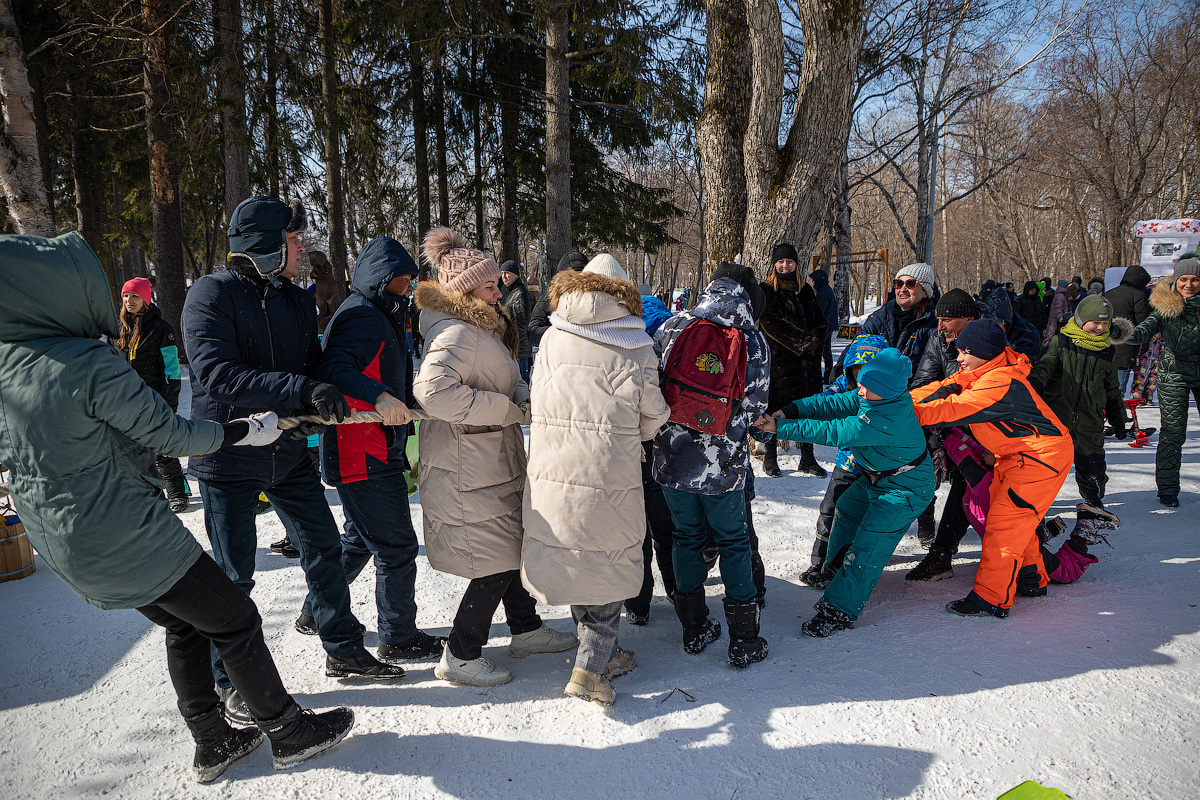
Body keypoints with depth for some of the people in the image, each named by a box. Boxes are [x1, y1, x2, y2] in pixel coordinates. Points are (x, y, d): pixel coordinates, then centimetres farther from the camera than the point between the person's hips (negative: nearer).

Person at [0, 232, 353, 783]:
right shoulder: (91, 365, -25)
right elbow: (168, 434, -15)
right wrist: (248, 430, -2)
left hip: (60, 540, 9)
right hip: (123, 535, -9)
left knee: (184, 625, 23)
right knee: (236, 621, 7)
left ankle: (212, 744, 34)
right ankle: (289, 732, 20)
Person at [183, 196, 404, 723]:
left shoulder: (297, 300, 7)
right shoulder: (212, 294, -15)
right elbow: (217, 374, -27)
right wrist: (302, 390, -35)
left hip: (290, 452, 6)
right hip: (229, 457, -6)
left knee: (324, 550, 13)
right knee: (233, 577, 6)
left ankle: (344, 651, 30)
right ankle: (231, 681, 26)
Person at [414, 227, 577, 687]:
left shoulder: (483, 328, 14)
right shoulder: (457, 334, -20)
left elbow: (509, 379, 20)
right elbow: (433, 390, -35)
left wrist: (524, 396, -5)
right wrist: (506, 409, -26)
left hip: (495, 461, 11)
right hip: (468, 471, -10)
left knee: (512, 547, 20)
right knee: (498, 562, -3)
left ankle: (526, 630, 36)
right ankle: (460, 657, 12)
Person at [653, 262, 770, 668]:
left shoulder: (670, 328, -3)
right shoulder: (753, 341, -6)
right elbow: (754, 408, 0)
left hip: (672, 458, 2)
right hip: (724, 465, -1)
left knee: (687, 537, 18)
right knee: (734, 542, 14)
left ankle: (694, 630, 28)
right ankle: (743, 642, 20)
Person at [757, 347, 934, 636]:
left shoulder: (887, 419, -38)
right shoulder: (870, 397, -11)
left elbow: (831, 433, -39)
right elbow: (834, 403, -11)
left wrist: (780, 427, -36)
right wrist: (791, 410, -26)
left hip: (905, 489, -10)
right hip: (877, 477, 10)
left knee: (869, 545, -11)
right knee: (846, 513, 23)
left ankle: (839, 610, -5)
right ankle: (839, 572, 45)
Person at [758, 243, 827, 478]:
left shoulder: (806, 291, 17)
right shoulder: (765, 291, 2)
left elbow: (820, 321, 14)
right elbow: (771, 324, -10)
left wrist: (815, 340, -7)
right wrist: (802, 340, -16)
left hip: (808, 360, 4)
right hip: (778, 359, -4)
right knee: (774, 406, -1)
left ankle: (808, 459, 15)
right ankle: (770, 458, 14)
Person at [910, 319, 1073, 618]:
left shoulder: (1001, 382, -28)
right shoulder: (980, 372, 3)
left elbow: (954, 411, -31)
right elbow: (942, 388, 2)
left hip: (1043, 454, -10)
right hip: (1016, 452, 10)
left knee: (1005, 519, -12)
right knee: (1013, 515, 16)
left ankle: (991, 598, -8)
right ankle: (1031, 578, 33)